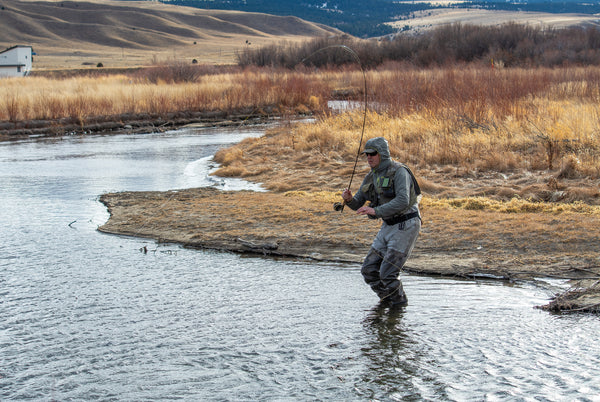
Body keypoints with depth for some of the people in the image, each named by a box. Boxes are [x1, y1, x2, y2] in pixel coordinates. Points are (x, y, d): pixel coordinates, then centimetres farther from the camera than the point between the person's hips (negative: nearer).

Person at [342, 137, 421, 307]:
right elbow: (357, 204, 10)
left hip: (406, 226, -8)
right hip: (389, 227, 8)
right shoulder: (372, 177, 7)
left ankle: (400, 305, 12)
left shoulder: (399, 172, -17)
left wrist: (375, 211, -36)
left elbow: (402, 201, -30)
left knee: (388, 273, -12)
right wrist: (349, 198, -14)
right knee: (369, 270, 3)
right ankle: (387, 300, 25)